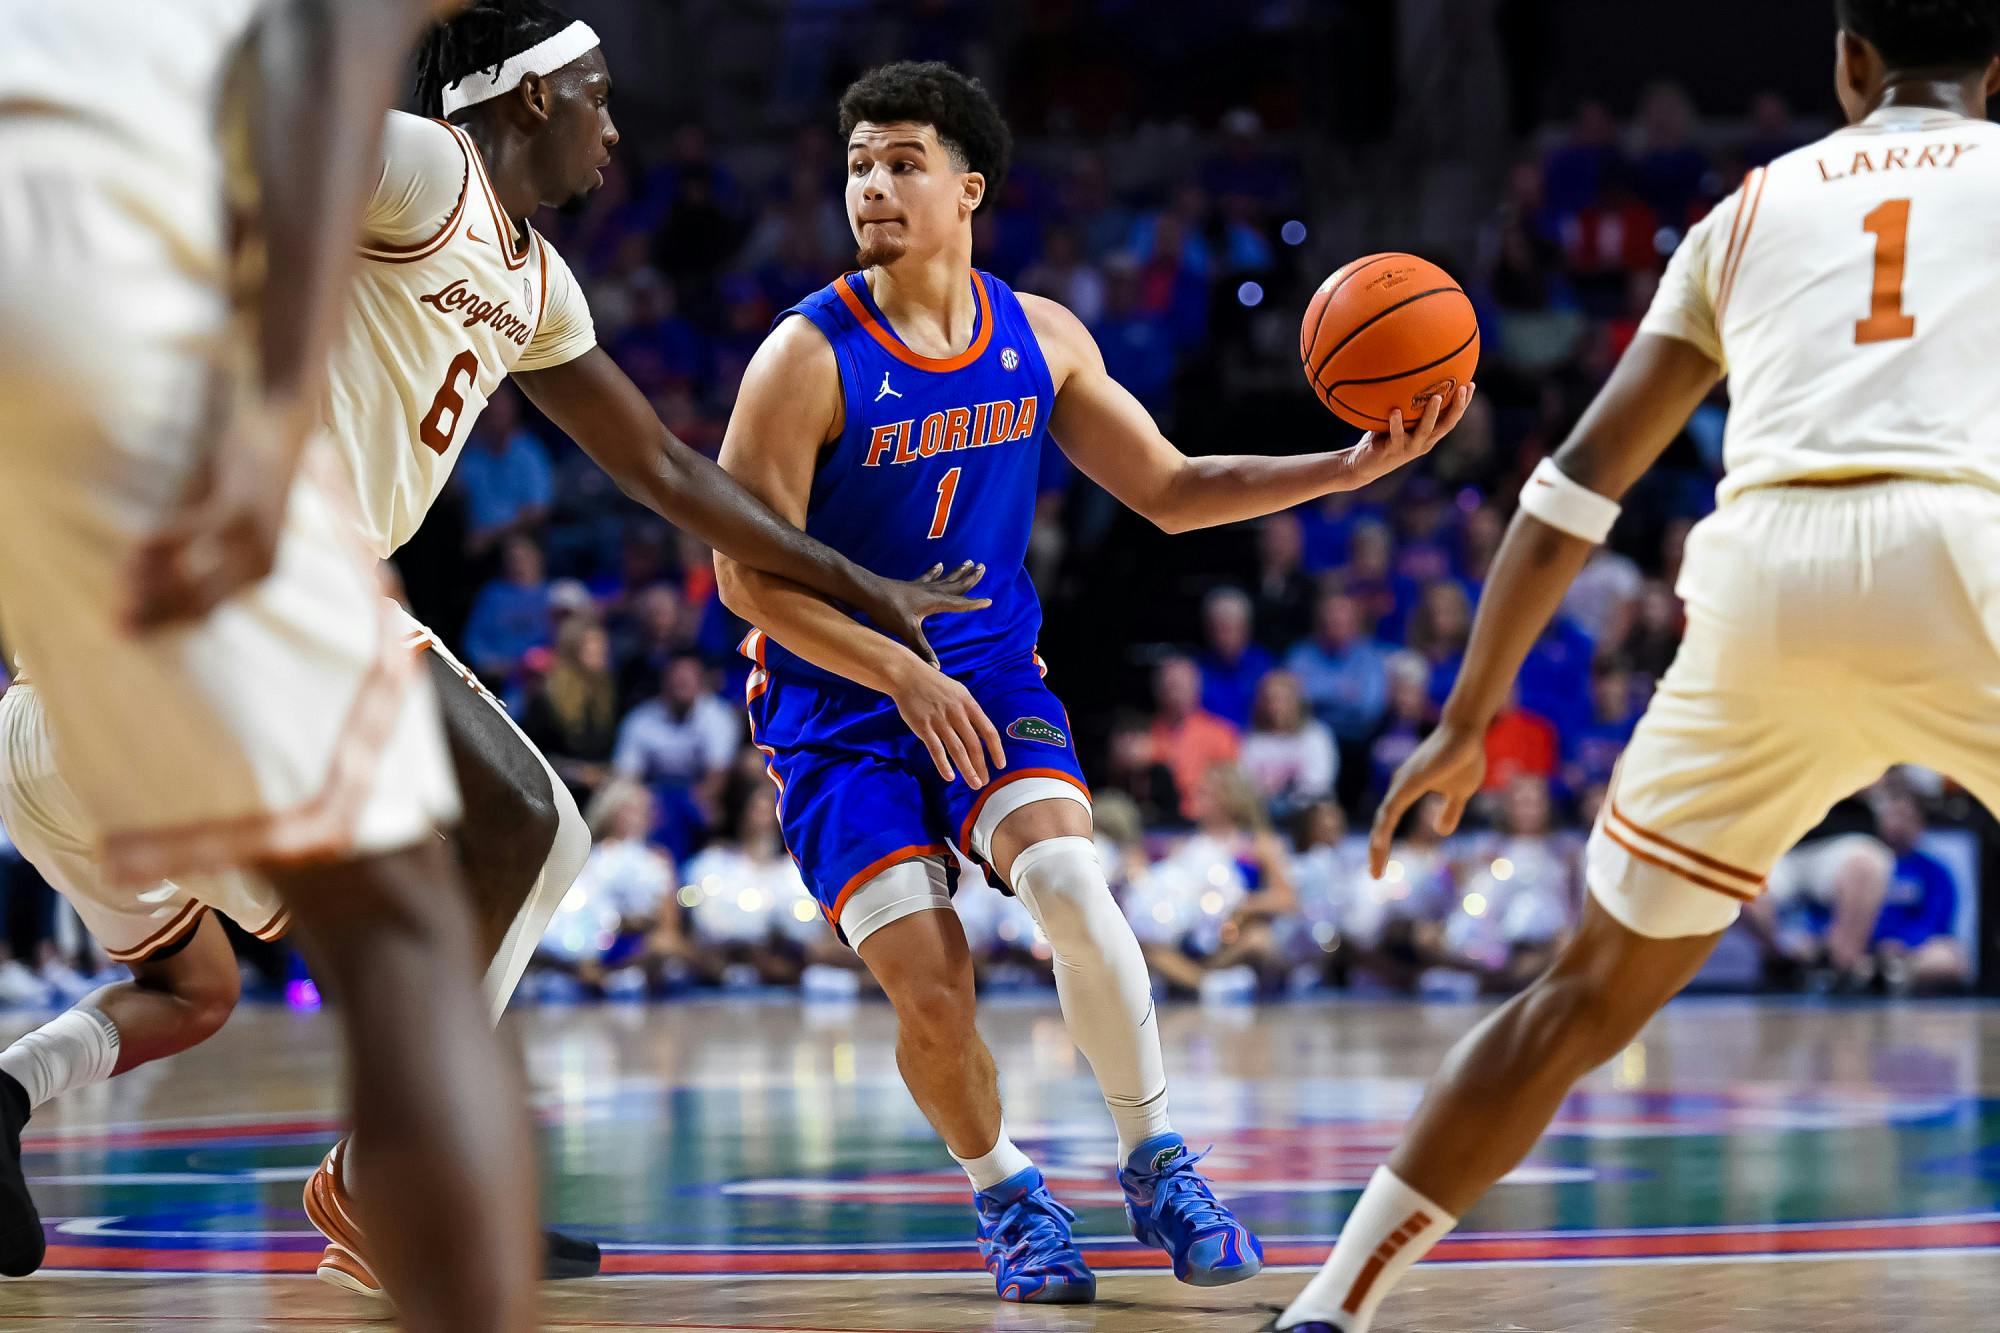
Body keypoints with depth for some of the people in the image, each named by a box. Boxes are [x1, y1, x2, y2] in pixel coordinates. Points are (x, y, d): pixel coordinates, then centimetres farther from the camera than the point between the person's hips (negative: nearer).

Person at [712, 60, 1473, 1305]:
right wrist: (901, 672, -24)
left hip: (992, 676, 2)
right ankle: (1006, 1192, 17)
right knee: (932, 986, -13)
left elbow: (1171, 490, 9)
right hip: (838, 704, -2)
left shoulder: (1040, 339, 1)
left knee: (1070, 883, -25)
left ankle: (1157, 1164, -8)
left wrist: (1351, 466, -3)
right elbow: (750, 574, -14)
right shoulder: (807, 359, -13)